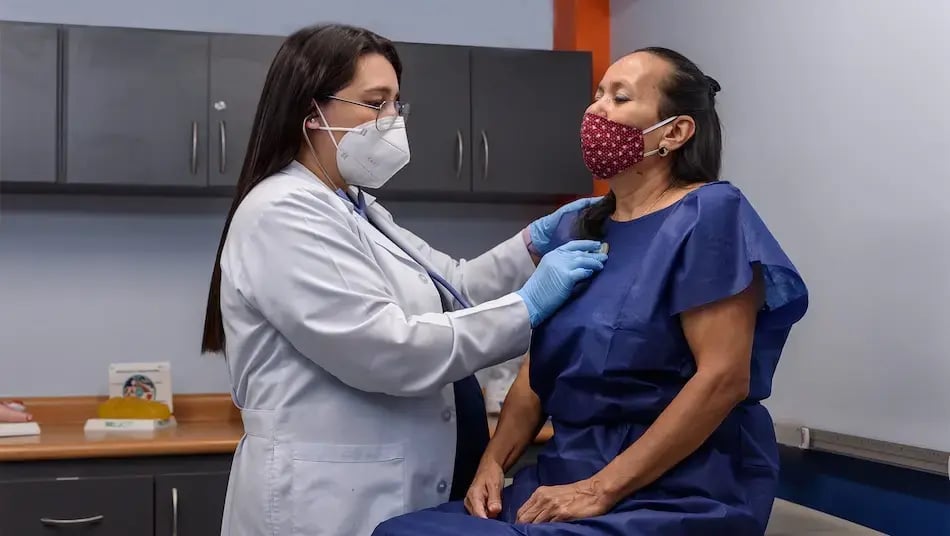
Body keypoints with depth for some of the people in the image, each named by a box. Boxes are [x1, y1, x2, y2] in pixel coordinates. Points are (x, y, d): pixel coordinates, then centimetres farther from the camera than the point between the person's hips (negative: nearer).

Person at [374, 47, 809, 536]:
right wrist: (493, 462, -1)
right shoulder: (580, 229, 12)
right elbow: (539, 368, 15)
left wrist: (601, 490, -18)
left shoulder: (708, 214, -9)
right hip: (565, 477, 6)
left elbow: (724, 379, -17)